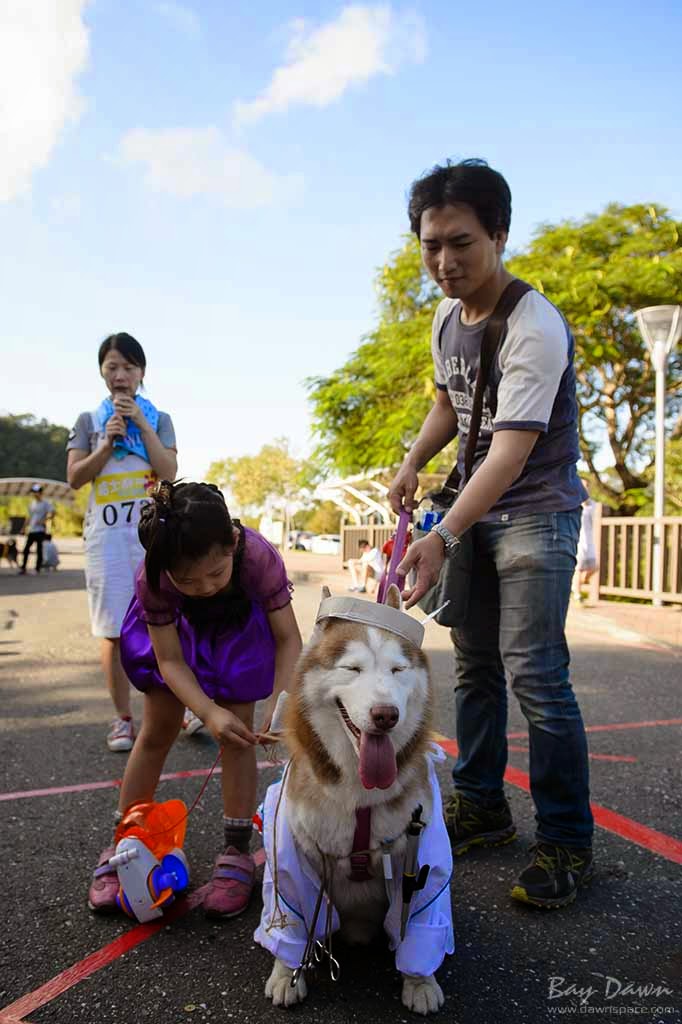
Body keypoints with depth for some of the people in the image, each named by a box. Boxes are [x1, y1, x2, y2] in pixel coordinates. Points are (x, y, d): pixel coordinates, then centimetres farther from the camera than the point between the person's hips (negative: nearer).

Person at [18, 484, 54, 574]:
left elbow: (52, 513, -14)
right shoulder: (32, 503, 17)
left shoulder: (45, 503, -3)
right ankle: (23, 568, 7)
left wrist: (43, 520, -22)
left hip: (40, 530, -6)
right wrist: (27, 527, 18)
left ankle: (37, 569, 1)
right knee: (26, 549, 2)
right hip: (31, 531, 6)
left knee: (39, 550, -4)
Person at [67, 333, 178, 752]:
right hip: (107, 532, 1)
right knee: (114, 630, 0)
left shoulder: (159, 418, 10)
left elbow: (169, 471, -3)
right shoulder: (89, 420, 11)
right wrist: (107, 443, -8)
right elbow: (74, 477, 4)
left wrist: (141, 423, -6)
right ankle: (123, 718, 9)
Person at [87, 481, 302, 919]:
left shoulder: (260, 557, -39)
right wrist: (209, 712, -43)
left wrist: (279, 701, -43)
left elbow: (289, 639, -29)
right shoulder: (152, 579, -36)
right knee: (156, 732, 4)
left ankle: (237, 854, 5)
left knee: (237, 734, -9)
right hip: (177, 630, 1)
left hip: (242, 632, -1)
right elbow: (170, 660, -28)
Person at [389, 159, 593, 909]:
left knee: (534, 674, -11)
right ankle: (481, 809, 28)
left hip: (536, 515, -8)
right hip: (476, 511, 8)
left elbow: (511, 450, -31)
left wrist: (442, 538, -40)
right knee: (474, 668, 12)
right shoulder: (447, 317, 3)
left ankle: (566, 844, 6)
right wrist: (412, 464, 3)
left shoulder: (535, 329, -23)